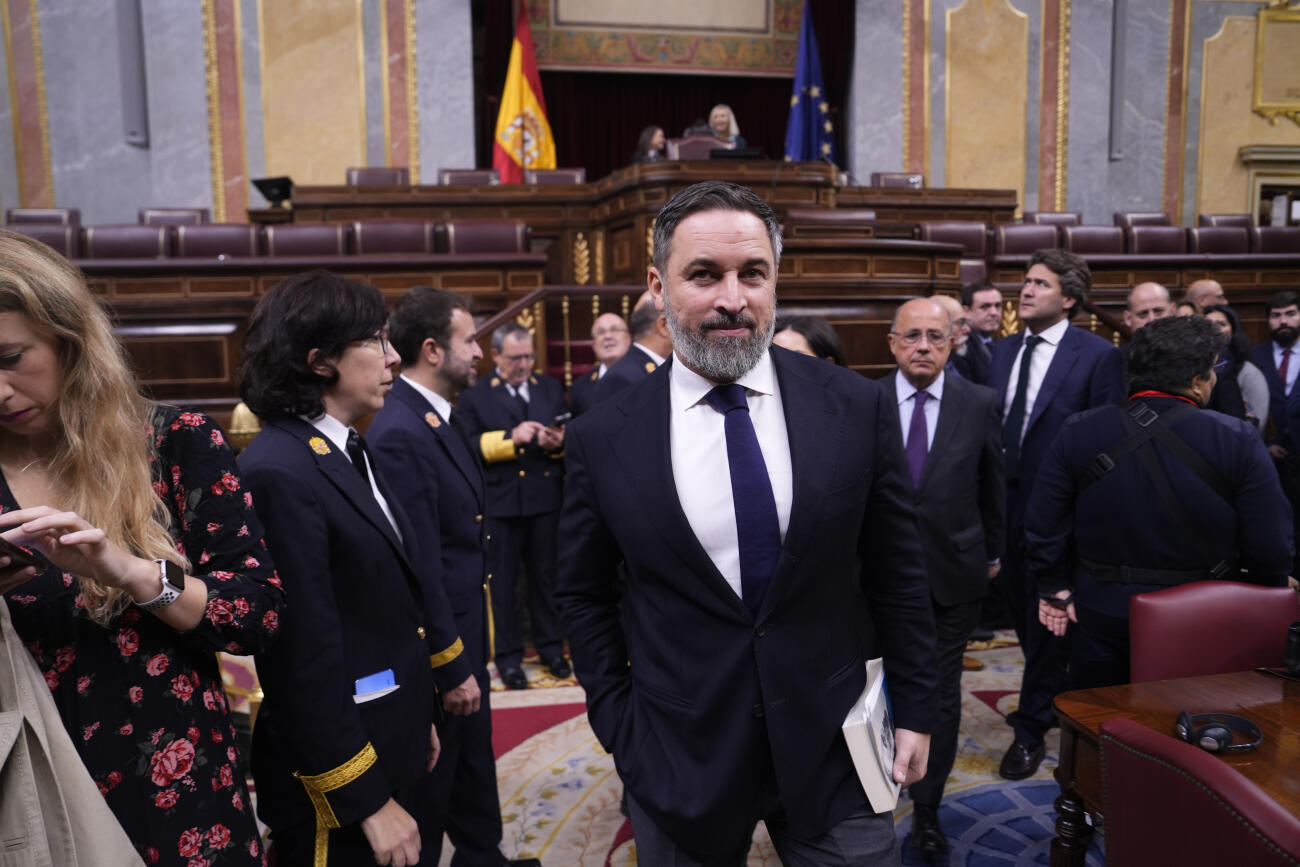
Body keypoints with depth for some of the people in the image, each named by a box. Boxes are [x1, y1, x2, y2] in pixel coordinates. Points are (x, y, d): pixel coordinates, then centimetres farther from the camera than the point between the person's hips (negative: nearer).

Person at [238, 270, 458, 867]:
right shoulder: (279, 471, -22)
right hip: (336, 775, -8)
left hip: (396, 747, 8)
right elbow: (307, 657, -22)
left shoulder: (350, 453, 6)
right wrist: (367, 802, -17)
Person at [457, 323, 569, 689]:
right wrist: (510, 437, -19)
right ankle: (508, 655, 17)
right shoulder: (474, 395, 1)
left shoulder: (551, 388, 13)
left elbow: (568, 437, 11)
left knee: (546, 575, 11)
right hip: (499, 502, -3)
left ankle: (550, 646, 26)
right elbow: (470, 446, -9)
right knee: (501, 580, 6)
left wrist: (558, 443, -11)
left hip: (545, 498, 3)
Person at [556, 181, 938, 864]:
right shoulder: (602, 440, -8)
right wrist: (620, 731, 1)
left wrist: (916, 710, 4)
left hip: (833, 751, 1)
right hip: (680, 762, 0)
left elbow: (896, 572, 1)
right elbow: (584, 594, 3)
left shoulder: (857, 408, -6)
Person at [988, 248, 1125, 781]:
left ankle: (1031, 730, 18)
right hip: (1006, 505, 6)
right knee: (1023, 614, 18)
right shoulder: (1003, 352, 8)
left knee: (1045, 620, 4)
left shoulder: (1098, 356, -9)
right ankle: (1054, 699, 41)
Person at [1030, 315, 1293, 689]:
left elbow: (1043, 526, -4)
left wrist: (1054, 588, 9)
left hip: (1103, 616, 1)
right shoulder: (1238, 440, -13)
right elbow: (1271, 546, -9)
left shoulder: (1078, 433, -9)